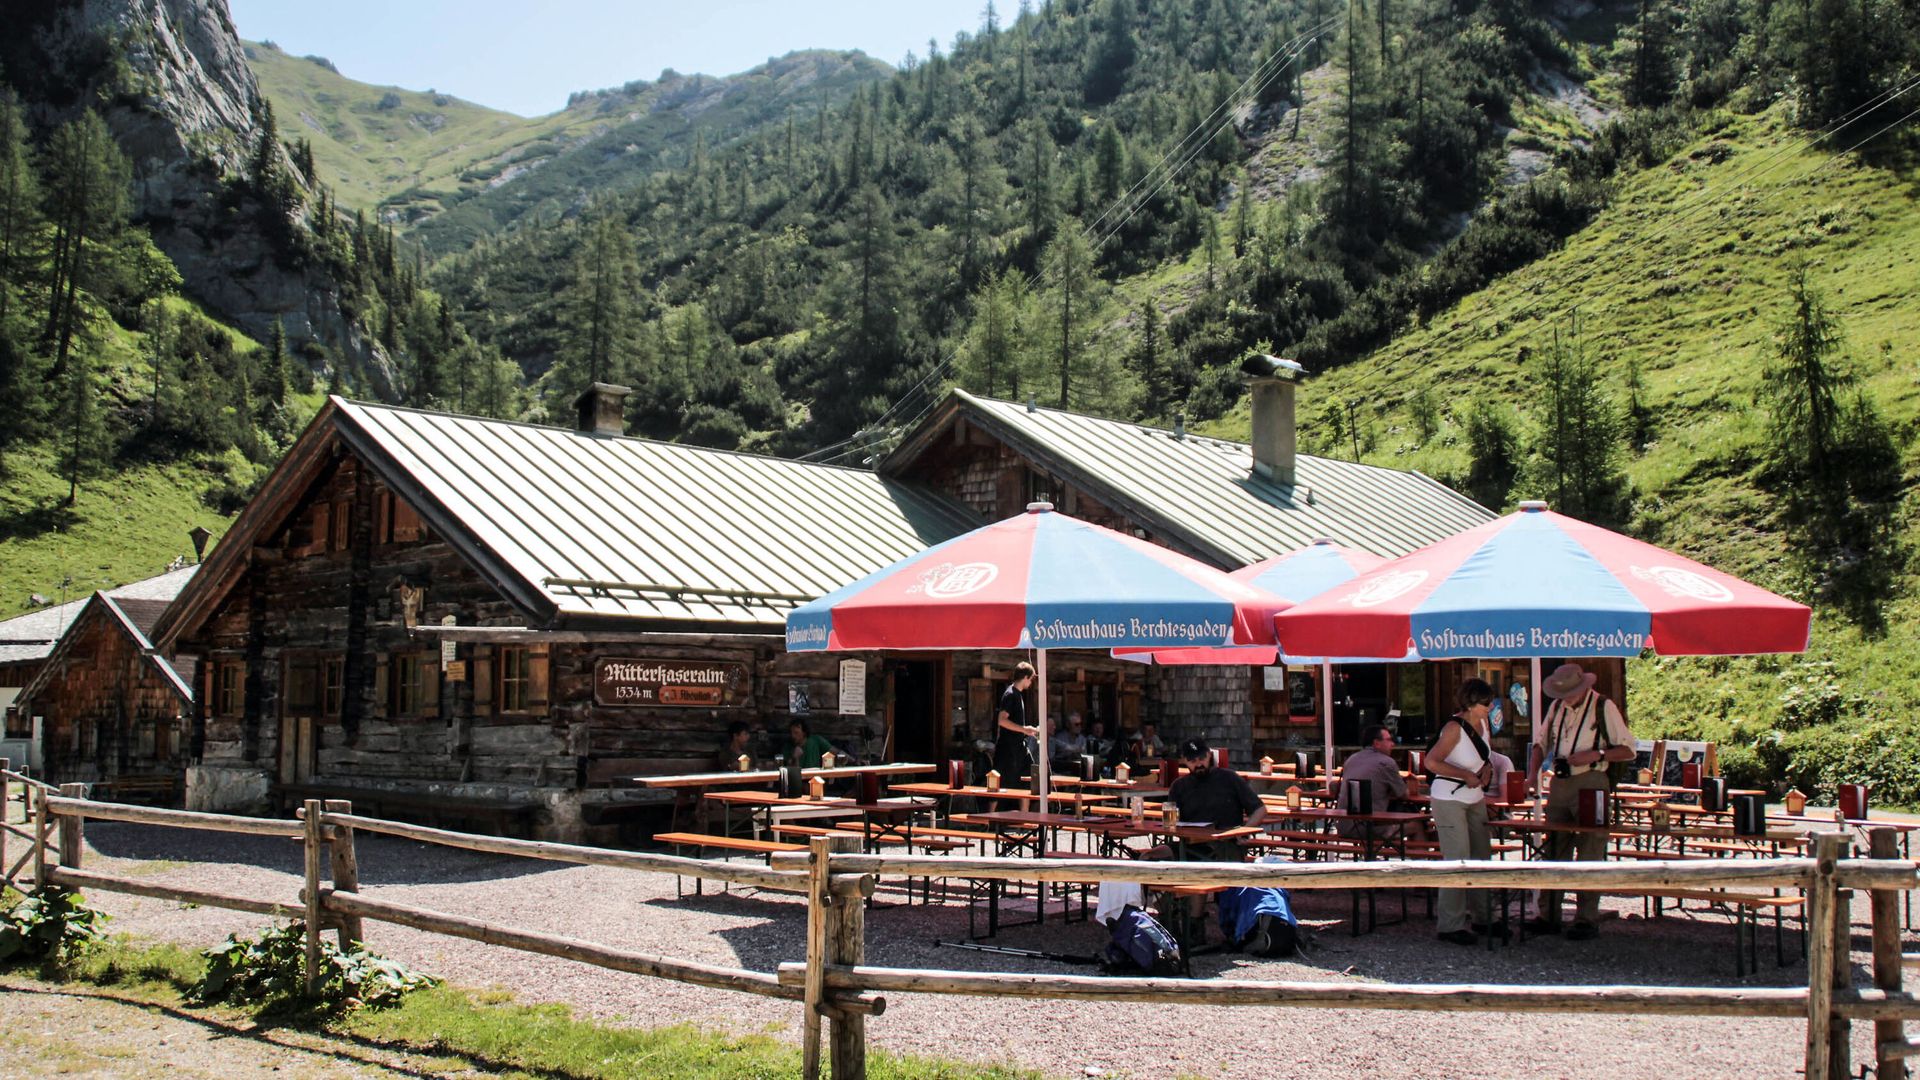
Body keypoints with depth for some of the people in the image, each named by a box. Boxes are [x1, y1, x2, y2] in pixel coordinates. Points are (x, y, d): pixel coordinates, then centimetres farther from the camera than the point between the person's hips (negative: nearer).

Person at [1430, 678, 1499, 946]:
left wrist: (1487, 767, 1)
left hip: (1476, 800, 8)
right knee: (1457, 861, -8)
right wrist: (1466, 775, -26)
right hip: (1449, 800, -8)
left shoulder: (1483, 724, 5)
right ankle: (1451, 924, 0)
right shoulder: (1454, 728, -18)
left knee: (1482, 858, 13)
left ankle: (1482, 918, 25)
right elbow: (1431, 761, -26)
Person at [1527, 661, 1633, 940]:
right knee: (1554, 851, 7)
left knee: (1589, 855, -3)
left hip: (1590, 784, -6)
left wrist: (1596, 754, -19)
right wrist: (1533, 773, 5)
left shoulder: (1603, 707, -6)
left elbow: (1628, 750, -4)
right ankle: (1548, 915, 11)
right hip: (1559, 783, 6)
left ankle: (1587, 920, 2)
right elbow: (1541, 742, 21)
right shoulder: (1556, 707, 11)